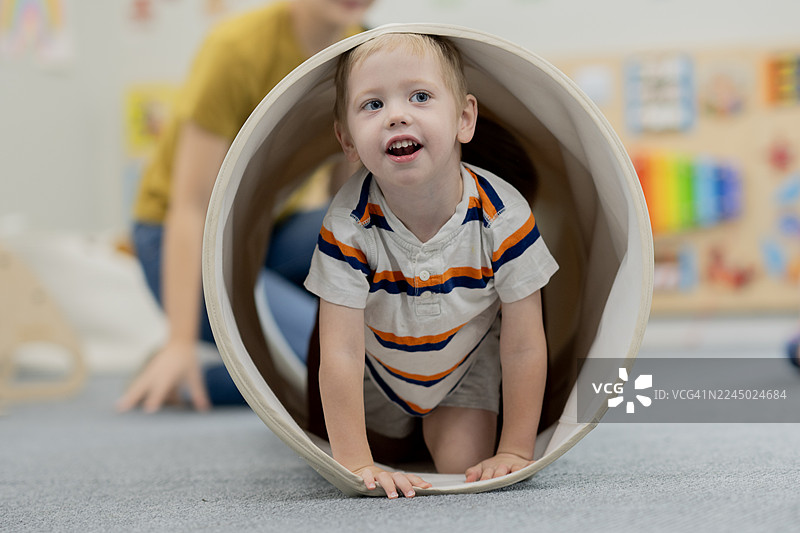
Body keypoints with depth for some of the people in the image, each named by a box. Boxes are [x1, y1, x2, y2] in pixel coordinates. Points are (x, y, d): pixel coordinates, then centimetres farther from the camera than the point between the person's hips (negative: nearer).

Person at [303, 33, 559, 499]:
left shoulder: (503, 215, -32)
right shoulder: (349, 222, -33)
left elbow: (524, 346, -23)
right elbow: (341, 352, -30)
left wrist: (516, 451, -20)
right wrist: (357, 464, -32)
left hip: (468, 364, 0)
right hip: (378, 371, 1)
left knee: (462, 466, -8)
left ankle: (446, 423, 25)